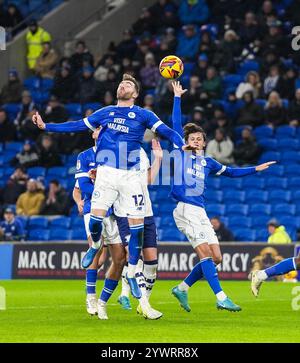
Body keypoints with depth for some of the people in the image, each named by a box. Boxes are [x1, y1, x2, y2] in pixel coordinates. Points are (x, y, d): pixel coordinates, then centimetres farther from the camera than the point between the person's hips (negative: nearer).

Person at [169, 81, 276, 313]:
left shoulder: (207, 163, 19)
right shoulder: (182, 153, 6)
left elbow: (231, 172, 31)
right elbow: (176, 123, 3)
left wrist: (256, 169, 29)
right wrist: (177, 98, 3)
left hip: (200, 212, 7)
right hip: (185, 209, -7)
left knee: (215, 257, 2)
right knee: (205, 253, -16)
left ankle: (182, 289, 16)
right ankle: (221, 298, -20)